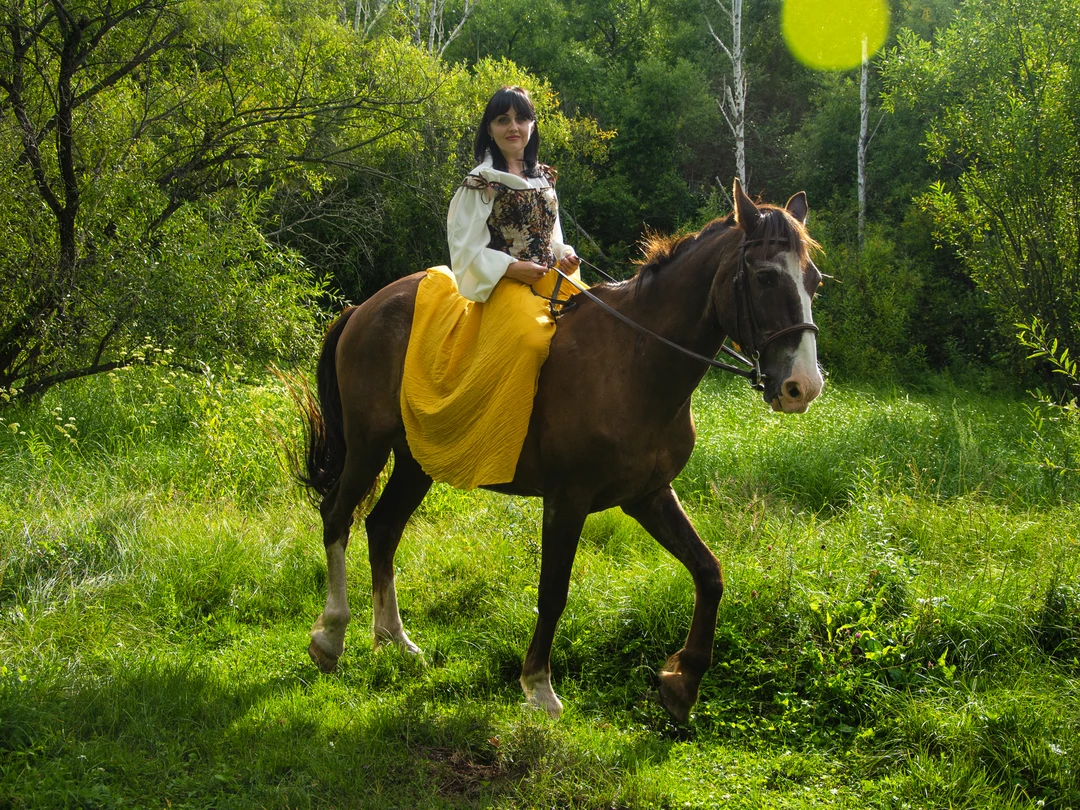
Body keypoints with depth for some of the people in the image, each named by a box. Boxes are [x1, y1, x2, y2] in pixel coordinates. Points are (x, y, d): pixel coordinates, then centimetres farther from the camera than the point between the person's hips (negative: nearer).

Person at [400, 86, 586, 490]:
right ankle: (495, 452, -25)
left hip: (549, 279, 7)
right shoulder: (481, 183, -3)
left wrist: (565, 255, 3)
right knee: (528, 337, -34)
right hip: (503, 285, -7)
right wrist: (512, 267, -17)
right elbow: (467, 249, -6)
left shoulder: (544, 178, 16)